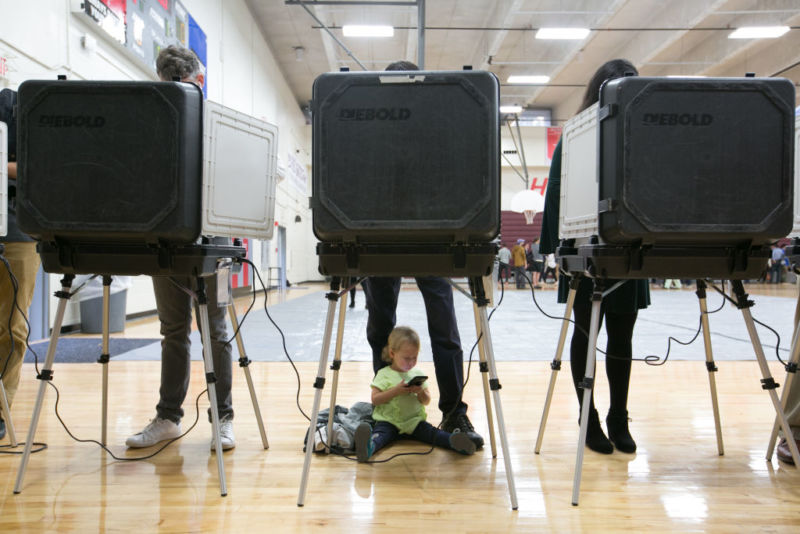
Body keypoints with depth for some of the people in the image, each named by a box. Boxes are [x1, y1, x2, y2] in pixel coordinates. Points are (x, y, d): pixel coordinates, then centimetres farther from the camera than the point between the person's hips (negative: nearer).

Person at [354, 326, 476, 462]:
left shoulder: (418, 374, 13)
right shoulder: (384, 374, 3)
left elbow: (427, 401, 12)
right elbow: (375, 399, -6)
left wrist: (421, 392, -10)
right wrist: (396, 391, -16)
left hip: (414, 421, 4)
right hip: (388, 421, -3)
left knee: (431, 432, -24)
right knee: (381, 432, -34)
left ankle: (453, 440, -47)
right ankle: (369, 446, -63)